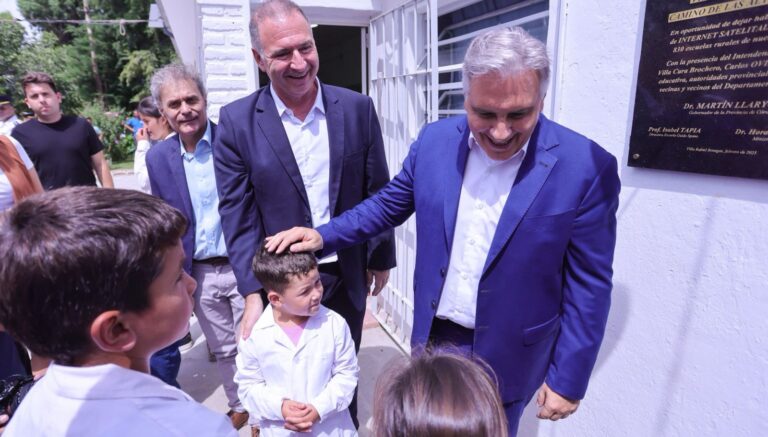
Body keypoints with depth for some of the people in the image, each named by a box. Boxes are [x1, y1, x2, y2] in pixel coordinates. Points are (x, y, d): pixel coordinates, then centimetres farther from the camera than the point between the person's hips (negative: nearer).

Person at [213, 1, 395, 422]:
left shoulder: (357, 108, -6)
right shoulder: (236, 121, -9)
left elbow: (377, 192, 2)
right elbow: (238, 217, -9)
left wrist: (381, 256, 7)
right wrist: (253, 294, -13)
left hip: (347, 274, 2)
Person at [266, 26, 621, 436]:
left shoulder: (587, 168, -19)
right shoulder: (435, 140, -9)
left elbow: (588, 285, -13)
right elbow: (390, 203, 4)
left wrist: (568, 379, -9)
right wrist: (322, 235, -5)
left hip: (507, 354, -3)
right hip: (434, 336, 3)